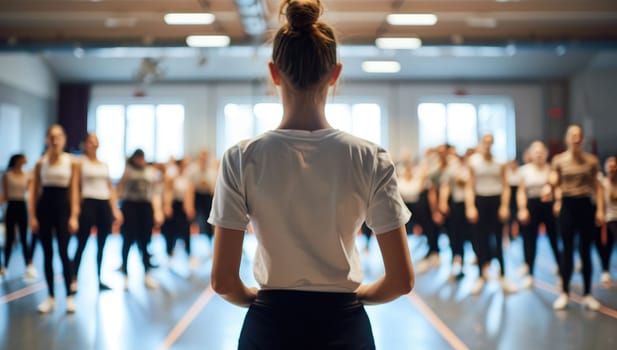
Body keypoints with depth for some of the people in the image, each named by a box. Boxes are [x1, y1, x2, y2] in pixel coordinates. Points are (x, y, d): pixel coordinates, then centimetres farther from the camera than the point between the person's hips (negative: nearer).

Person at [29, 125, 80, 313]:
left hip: (63, 206, -2)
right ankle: (50, 297, 16)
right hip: (44, 206, 2)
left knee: (63, 252, -7)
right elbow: (34, 191, 5)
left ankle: (69, 296, 5)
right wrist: (33, 216, -2)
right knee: (47, 253, 7)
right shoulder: (41, 162, 4)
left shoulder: (72, 162, 1)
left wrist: (74, 216, -7)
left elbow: (74, 190, -1)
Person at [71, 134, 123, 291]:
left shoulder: (104, 165, 16)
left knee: (102, 245, 7)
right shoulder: (81, 162, 1)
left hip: (104, 204, 5)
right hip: (88, 203, -5)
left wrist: (115, 209, 10)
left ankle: (100, 280, 14)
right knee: (82, 244, -4)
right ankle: (74, 279, 4)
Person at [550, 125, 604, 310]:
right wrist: (552, 181, -21)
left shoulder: (592, 160, 4)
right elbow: (554, 183, 2)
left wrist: (600, 210, -2)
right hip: (567, 205, -1)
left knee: (585, 251, 4)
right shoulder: (558, 160, 1)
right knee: (567, 250, 3)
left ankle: (587, 294, 13)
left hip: (585, 205, 1)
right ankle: (564, 293, 11)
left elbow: (597, 187, 5)